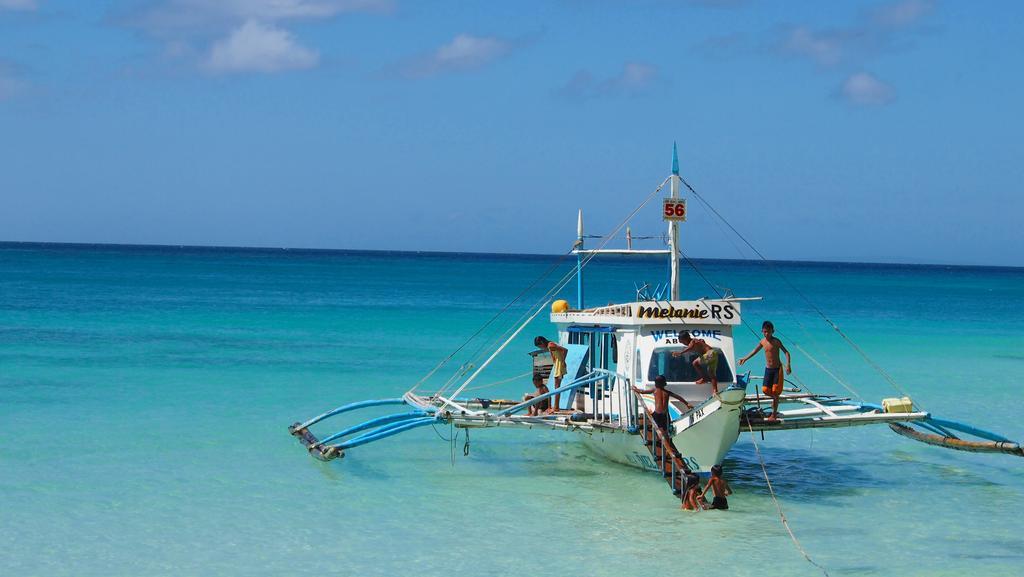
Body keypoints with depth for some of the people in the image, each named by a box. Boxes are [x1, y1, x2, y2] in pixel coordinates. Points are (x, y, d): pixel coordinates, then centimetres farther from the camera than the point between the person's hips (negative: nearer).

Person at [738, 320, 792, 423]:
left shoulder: (776, 341, -15)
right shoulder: (763, 342, 1)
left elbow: (786, 352, -18)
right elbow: (755, 351, 15)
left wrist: (788, 364, -31)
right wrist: (745, 358, 16)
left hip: (777, 369, -5)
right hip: (768, 369, 5)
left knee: (775, 392, -3)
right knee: (765, 390, 2)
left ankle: (774, 414, 6)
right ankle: (775, 399, 34)